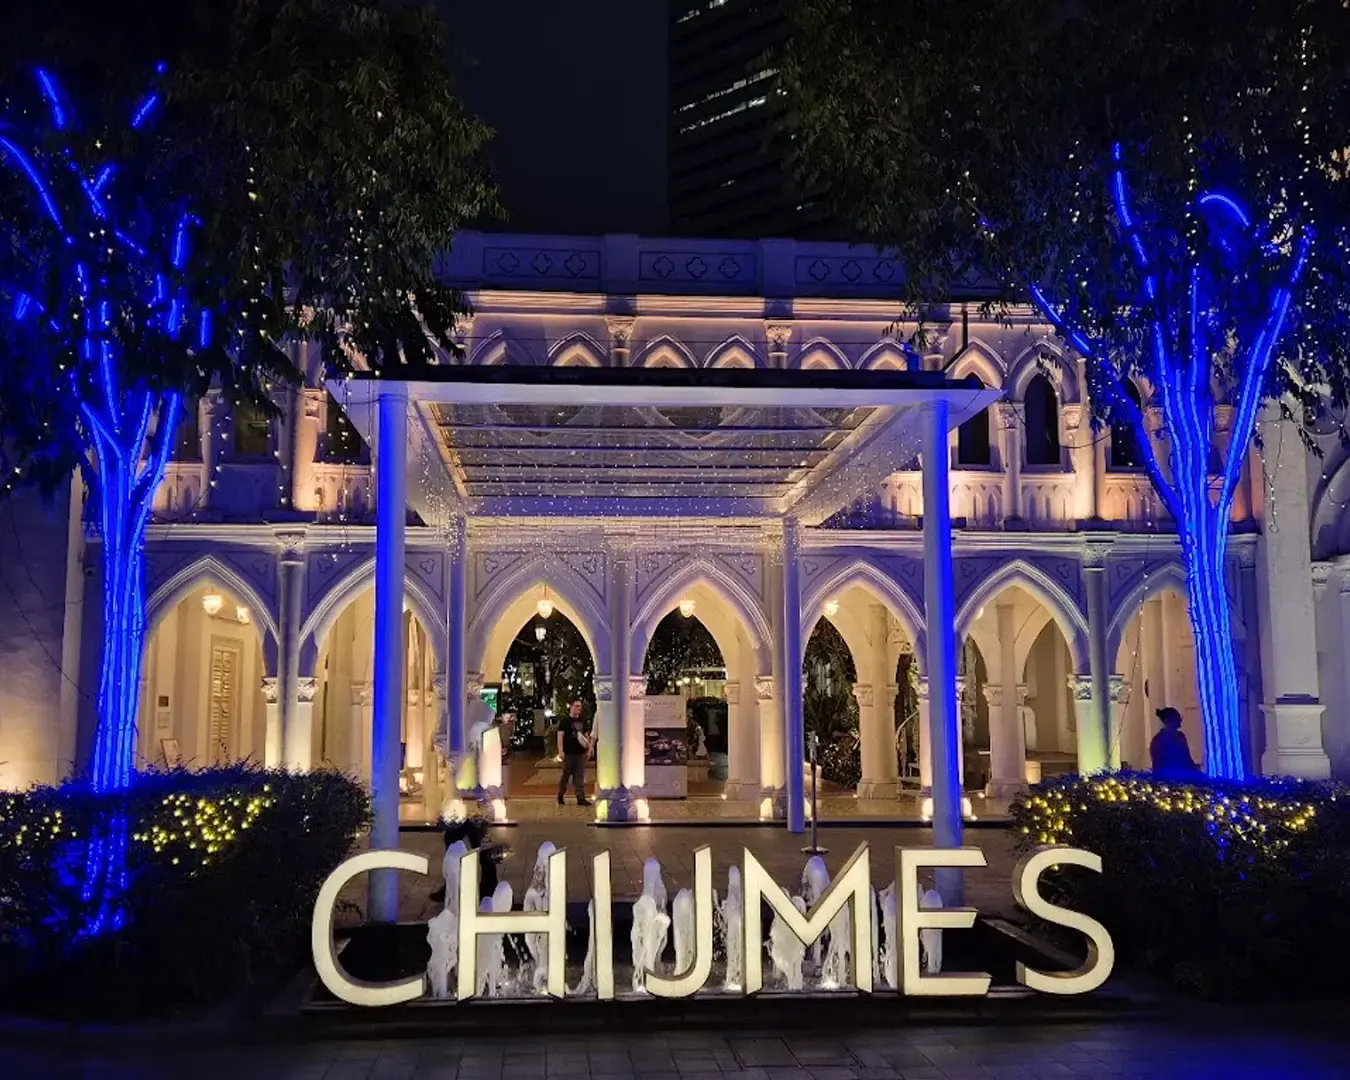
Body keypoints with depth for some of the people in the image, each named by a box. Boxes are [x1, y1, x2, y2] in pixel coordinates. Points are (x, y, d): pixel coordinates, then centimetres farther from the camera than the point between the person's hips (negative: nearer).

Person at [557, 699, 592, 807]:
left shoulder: (582, 721, 13)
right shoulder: (565, 720, -3)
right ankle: (560, 795, 22)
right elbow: (560, 735, -7)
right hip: (568, 753, -4)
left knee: (580, 776, 1)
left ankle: (581, 798, 0)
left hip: (581, 753, 5)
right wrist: (560, 750, -15)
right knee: (566, 775, 3)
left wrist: (589, 749, 11)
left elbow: (586, 736, 20)